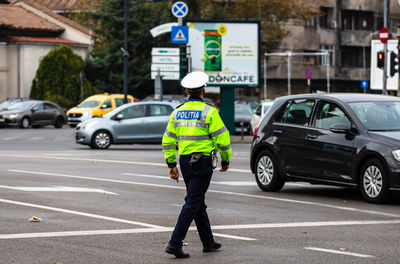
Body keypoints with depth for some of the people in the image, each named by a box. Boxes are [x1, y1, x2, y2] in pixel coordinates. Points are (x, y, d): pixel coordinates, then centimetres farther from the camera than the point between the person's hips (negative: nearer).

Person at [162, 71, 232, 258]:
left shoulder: (177, 112, 7)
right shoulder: (208, 112, -10)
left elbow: (168, 141, 10)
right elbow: (222, 139, -11)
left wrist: (171, 165, 15)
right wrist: (225, 160, 4)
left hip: (185, 161, 6)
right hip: (203, 162, -6)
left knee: (198, 203, 16)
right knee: (192, 204, -7)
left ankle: (208, 242, 24)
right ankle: (175, 243, -15)